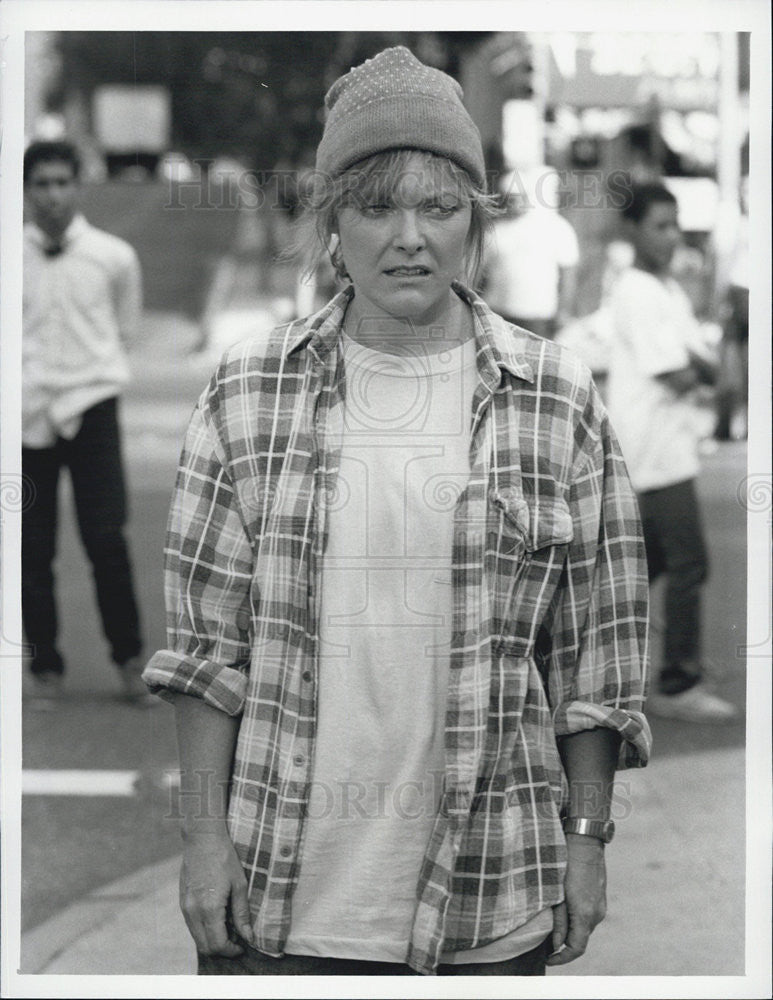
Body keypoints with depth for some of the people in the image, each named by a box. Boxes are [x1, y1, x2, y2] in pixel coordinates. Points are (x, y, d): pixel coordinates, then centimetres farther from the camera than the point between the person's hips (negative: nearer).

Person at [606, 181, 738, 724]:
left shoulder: (671, 292, 16)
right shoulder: (637, 295, -15)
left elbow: (706, 373, 11)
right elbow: (676, 381, -20)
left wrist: (692, 362, -9)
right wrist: (691, 369, 1)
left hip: (672, 444, 10)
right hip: (655, 448, -10)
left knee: (652, 558, 16)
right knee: (689, 563, -8)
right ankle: (679, 685, -4)